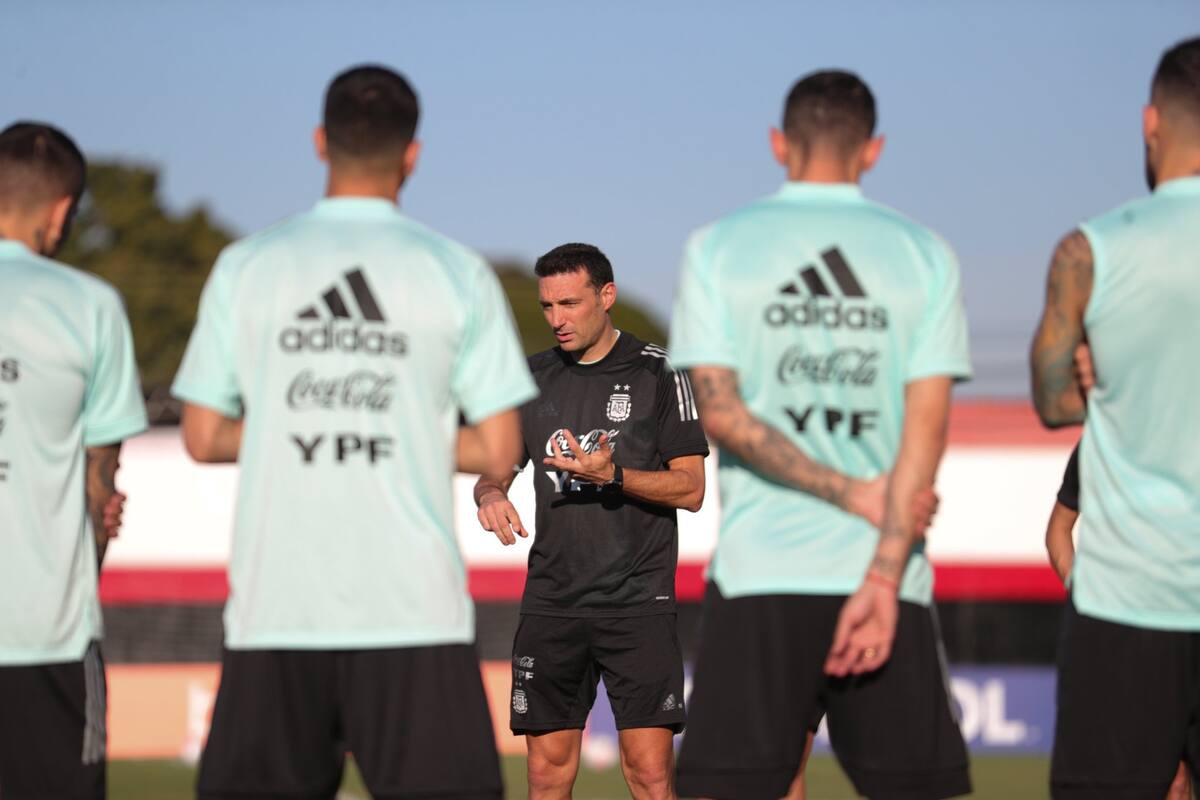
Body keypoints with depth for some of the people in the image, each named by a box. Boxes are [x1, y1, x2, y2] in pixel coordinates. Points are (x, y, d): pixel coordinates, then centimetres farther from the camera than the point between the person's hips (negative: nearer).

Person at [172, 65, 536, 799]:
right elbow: (499, 451, 1)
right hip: (413, 604, -2)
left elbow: (203, 438, 7)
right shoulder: (459, 273, 2)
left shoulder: (246, 267, 4)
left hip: (275, 602, 2)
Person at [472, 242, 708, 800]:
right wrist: (490, 493, -7)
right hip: (550, 602, 4)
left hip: (637, 602, -4)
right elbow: (495, 468, 17)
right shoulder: (532, 378, 12)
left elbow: (691, 489, -2)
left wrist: (612, 474, -18)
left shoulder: (657, 373, 0)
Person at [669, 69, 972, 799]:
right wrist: (884, 576, -7)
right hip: (887, 576, 1)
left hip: (758, 580, -1)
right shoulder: (924, 255, 6)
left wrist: (852, 493, -3)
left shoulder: (717, 248, 4)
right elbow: (927, 424, -2)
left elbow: (721, 413, -5)